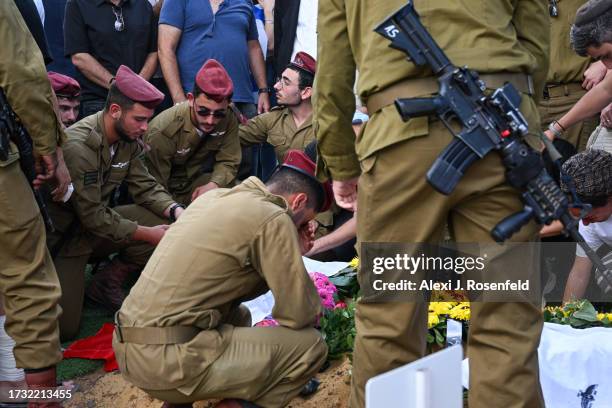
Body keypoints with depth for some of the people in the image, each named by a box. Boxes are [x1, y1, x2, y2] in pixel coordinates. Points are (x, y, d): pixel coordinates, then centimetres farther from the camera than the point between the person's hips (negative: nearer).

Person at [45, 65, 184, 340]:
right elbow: (94, 217, -27)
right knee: (64, 328, -19)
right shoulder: (78, 146, -29)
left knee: (166, 223, -14)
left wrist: (177, 211, -19)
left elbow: (145, 187, 0)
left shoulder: (128, 138, -4)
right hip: (63, 237, -7)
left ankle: (106, 284, 4)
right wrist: (148, 234, -22)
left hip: (98, 223, 7)